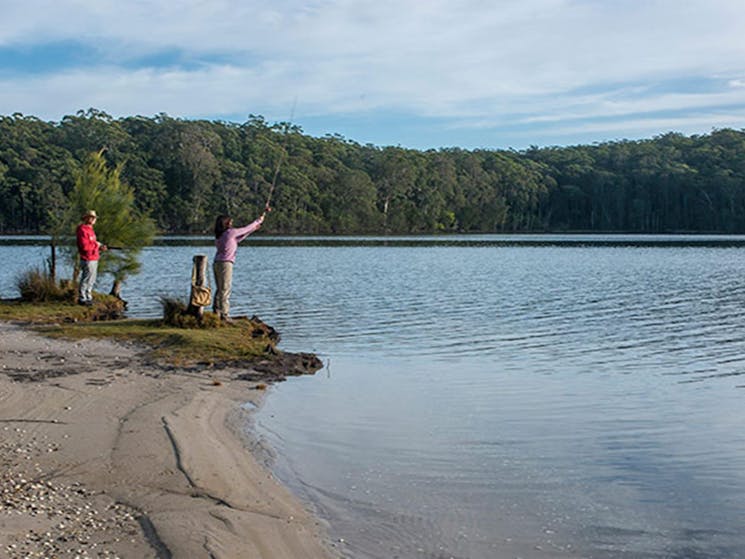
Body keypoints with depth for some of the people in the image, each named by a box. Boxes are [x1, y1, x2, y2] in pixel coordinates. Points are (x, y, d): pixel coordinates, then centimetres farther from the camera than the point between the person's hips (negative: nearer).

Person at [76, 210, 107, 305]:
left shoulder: (90, 229, 17)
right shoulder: (82, 230, -15)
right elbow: (84, 246, -23)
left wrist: (100, 247, 5)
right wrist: (97, 245, -14)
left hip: (94, 259, 10)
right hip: (88, 260, -10)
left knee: (91, 280, 17)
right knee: (86, 280, -5)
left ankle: (88, 297, 26)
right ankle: (82, 299, 2)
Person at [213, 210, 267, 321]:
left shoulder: (219, 235, 15)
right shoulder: (230, 232, -9)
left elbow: (238, 239, 24)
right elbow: (246, 228, 3)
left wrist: (252, 229, 26)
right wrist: (259, 220, 15)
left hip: (217, 263, 8)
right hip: (225, 263, -8)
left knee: (219, 289, 14)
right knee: (225, 290, -6)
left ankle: (216, 311, 16)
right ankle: (224, 314, -5)